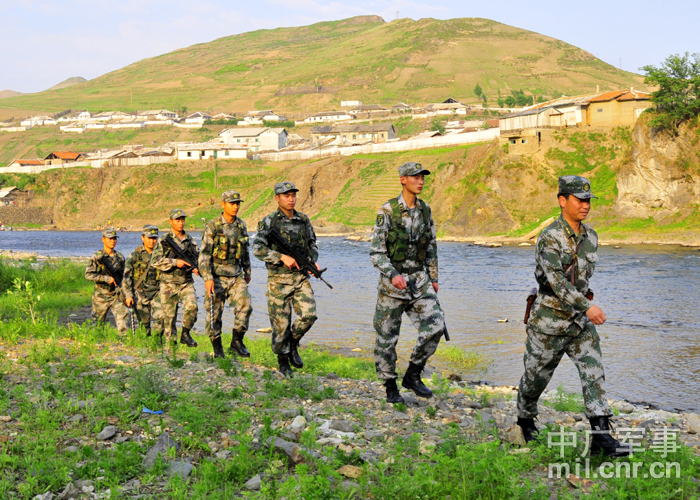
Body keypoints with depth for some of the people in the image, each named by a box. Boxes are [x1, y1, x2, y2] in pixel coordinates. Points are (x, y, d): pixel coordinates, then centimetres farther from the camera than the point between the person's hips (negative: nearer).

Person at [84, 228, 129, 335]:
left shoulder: (120, 257, 7)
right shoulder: (97, 257, -6)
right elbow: (88, 274, -14)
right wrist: (107, 279, -19)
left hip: (116, 295, 3)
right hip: (101, 296, -3)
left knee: (122, 316, -13)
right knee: (98, 323, 8)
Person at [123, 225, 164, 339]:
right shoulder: (135, 255, 0)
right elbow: (126, 276, 0)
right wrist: (128, 295, -5)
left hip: (157, 292, 1)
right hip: (140, 293, -1)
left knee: (161, 318, -16)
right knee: (144, 323, 1)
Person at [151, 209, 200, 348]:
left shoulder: (190, 241, 10)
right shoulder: (164, 240, -2)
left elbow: (197, 258, 20)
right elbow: (155, 261, -10)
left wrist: (197, 268, -2)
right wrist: (175, 262, -19)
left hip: (186, 282, 2)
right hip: (169, 283, -2)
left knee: (192, 306, -20)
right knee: (169, 314, 2)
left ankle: (185, 334, -1)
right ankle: (170, 341, 18)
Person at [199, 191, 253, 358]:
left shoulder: (241, 226, 7)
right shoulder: (212, 226, -8)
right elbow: (204, 254, -10)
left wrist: (247, 272, 26)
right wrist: (207, 278, -18)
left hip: (236, 276, 4)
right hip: (216, 276, -4)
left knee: (245, 306, -12)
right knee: (214, 314, 1)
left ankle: (236, 342, 1)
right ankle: (217, 348, 16)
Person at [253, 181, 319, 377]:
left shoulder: (304, 220, 9)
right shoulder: (269, 222, -4)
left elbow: (312, 245, 20)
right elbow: (257, 249, -13)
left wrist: (313, 261, 0)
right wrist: (282, 257, -21)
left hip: (301, 278, 3)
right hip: (279, 280, -3)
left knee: (309, 314, -13)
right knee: (281, 322, 1)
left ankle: (293, 344, 14)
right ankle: (283, 362, 17)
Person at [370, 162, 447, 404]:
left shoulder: (425, 210, 6)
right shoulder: (387, 211, -11)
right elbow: (376, 252, -11)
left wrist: (433, 278, 14)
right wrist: (393, 275, -25)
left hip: (419, 281, 4)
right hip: (392, 281, -4)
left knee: (435, 326, -10)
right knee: (387, 337, 4)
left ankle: (412, 375, 6)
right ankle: (390, 386, 21)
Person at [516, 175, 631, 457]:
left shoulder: (590, 237, 5)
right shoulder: (549, 238, -18)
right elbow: (556, 280, -30)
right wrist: (587, 306, -39)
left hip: (580, 321, 6)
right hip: (549, 320, -5)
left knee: (593, 370, -9)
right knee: (537, 375, 10)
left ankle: (601, 436, -12)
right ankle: (525, 419, 36)